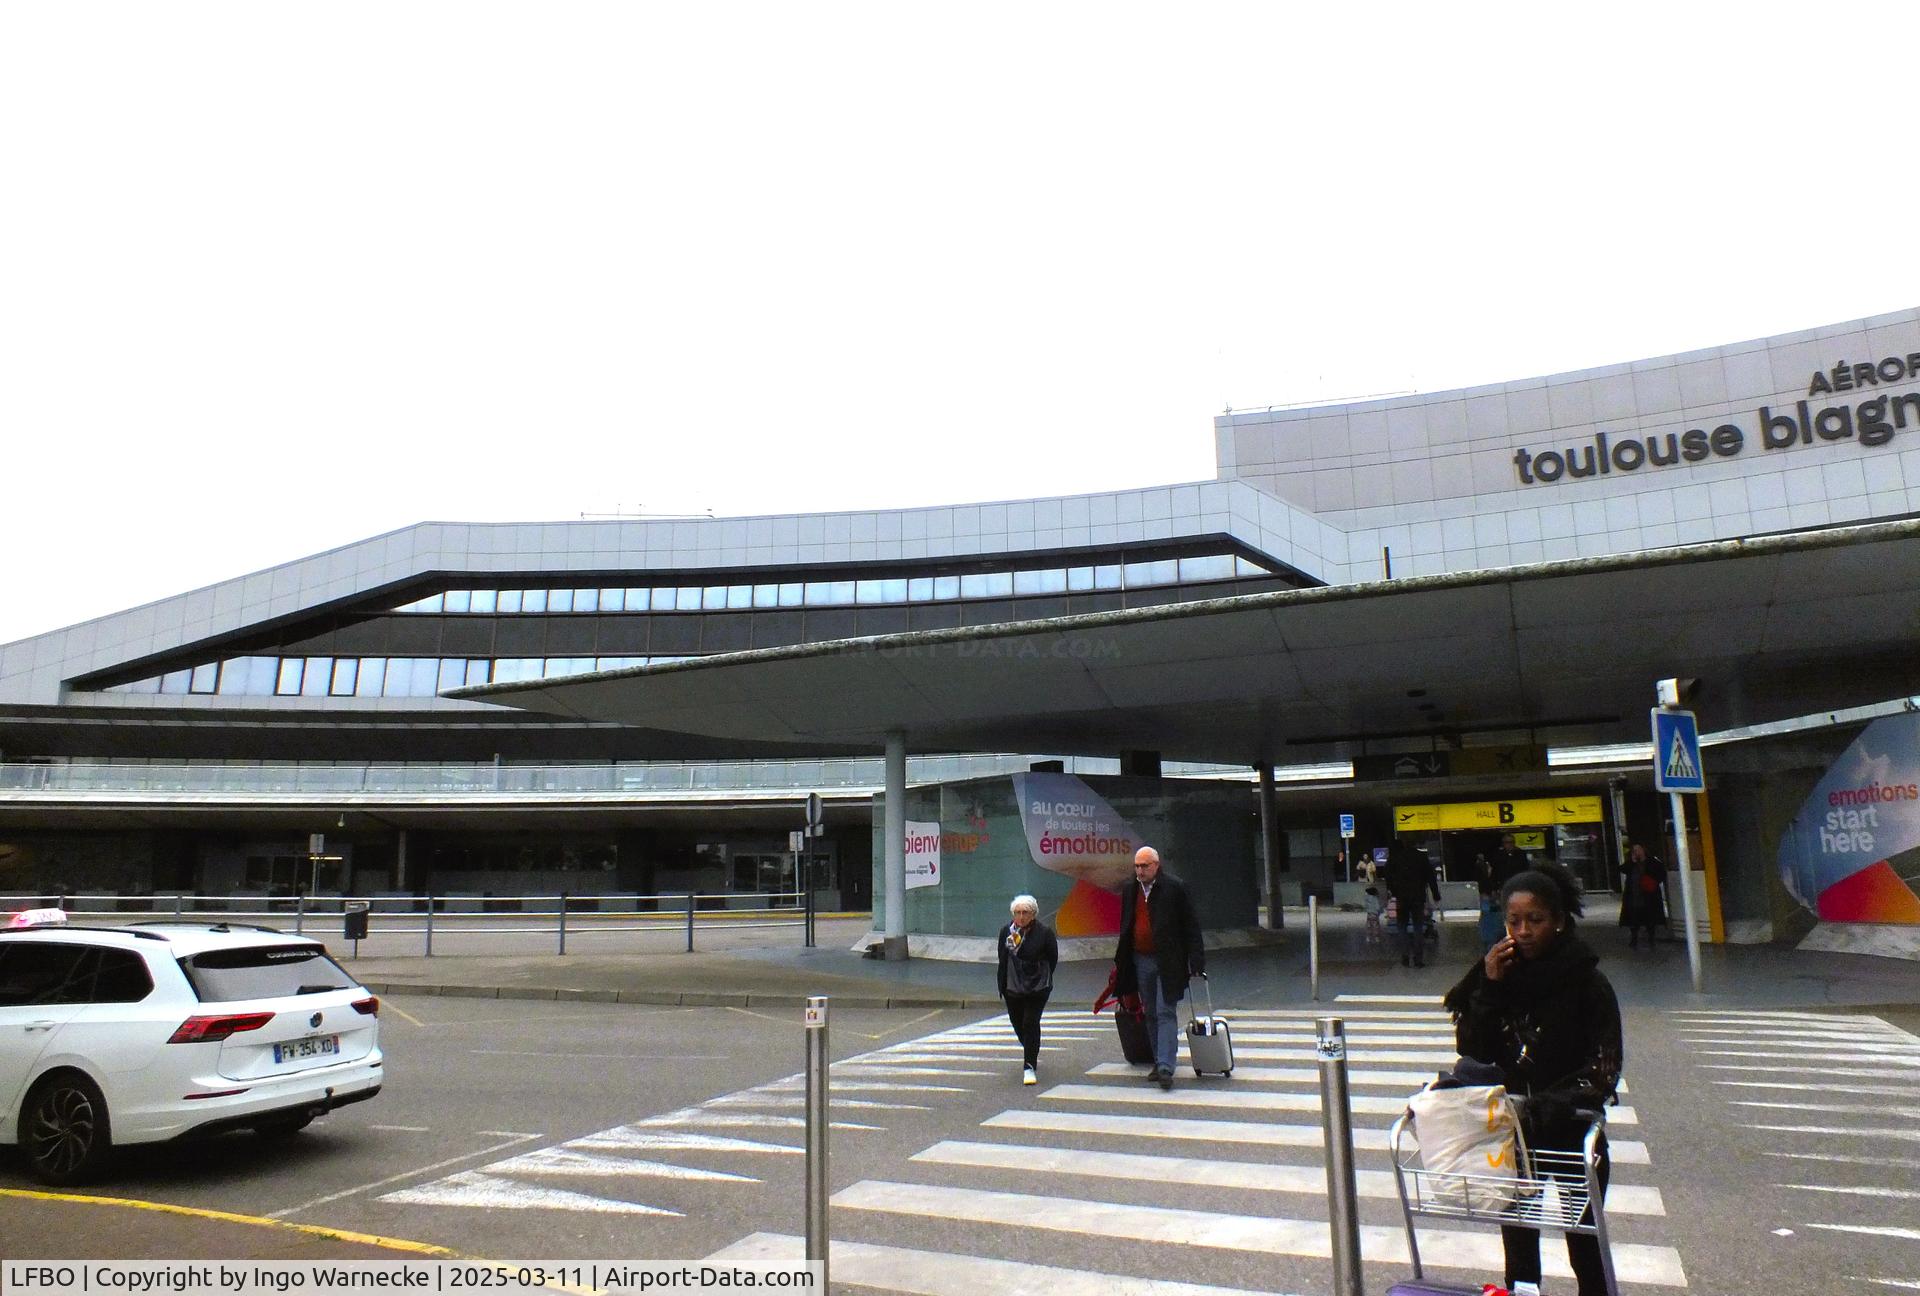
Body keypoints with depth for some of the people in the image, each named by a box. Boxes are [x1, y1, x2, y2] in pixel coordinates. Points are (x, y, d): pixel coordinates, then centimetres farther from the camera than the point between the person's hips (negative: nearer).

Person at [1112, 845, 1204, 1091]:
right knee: (1151, 1015, 11)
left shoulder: (1174, 887, -7)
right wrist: (1120, 963, 14)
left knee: (1166, 1013, -9)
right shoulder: (1129, 890, 9)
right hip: (1140, 961, 6)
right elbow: (1125, 928, 17)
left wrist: (1196, 960, -10)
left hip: (1167, 962, -5)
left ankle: (1166, 1067, -12)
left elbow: (1190, 925, -5)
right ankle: (1159, 1062, 21)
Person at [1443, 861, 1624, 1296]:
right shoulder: (1498, 973, 0)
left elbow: (1604, 1067, -9)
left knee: (1585, 1243, 8)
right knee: (1518, 1243, 11)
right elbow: (1470, 1050, -3)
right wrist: (1488, 988, -14)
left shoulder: (1586, 981, -8)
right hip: (1509, 1130, 2)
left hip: (1572, 1130, -2)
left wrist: (1554, 1104, -22)